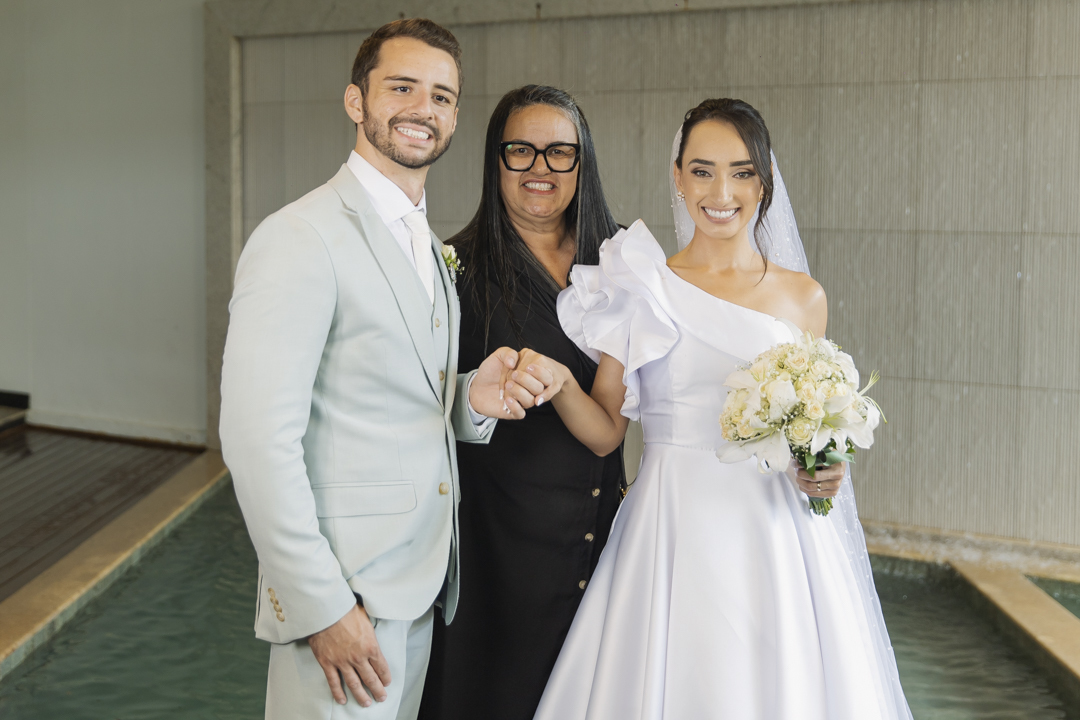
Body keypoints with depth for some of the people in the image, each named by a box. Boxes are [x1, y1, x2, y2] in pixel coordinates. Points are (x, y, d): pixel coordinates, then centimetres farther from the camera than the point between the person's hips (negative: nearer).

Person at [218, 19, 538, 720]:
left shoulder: (427, 245, 13)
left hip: (421, 581, 8)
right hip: (342, 587, -8)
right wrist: (321, 605, -20)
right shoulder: (301, 238, -16)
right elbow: (258, 439, -21)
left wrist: (472, 398, -3)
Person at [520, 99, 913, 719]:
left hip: (776, 540, 1)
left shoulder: (803, 296, 5)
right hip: (673, 536, -1)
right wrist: (559, 383, -17)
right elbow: (606, 430, 1)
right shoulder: (644, 290, 1)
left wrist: (824, 473, -5)